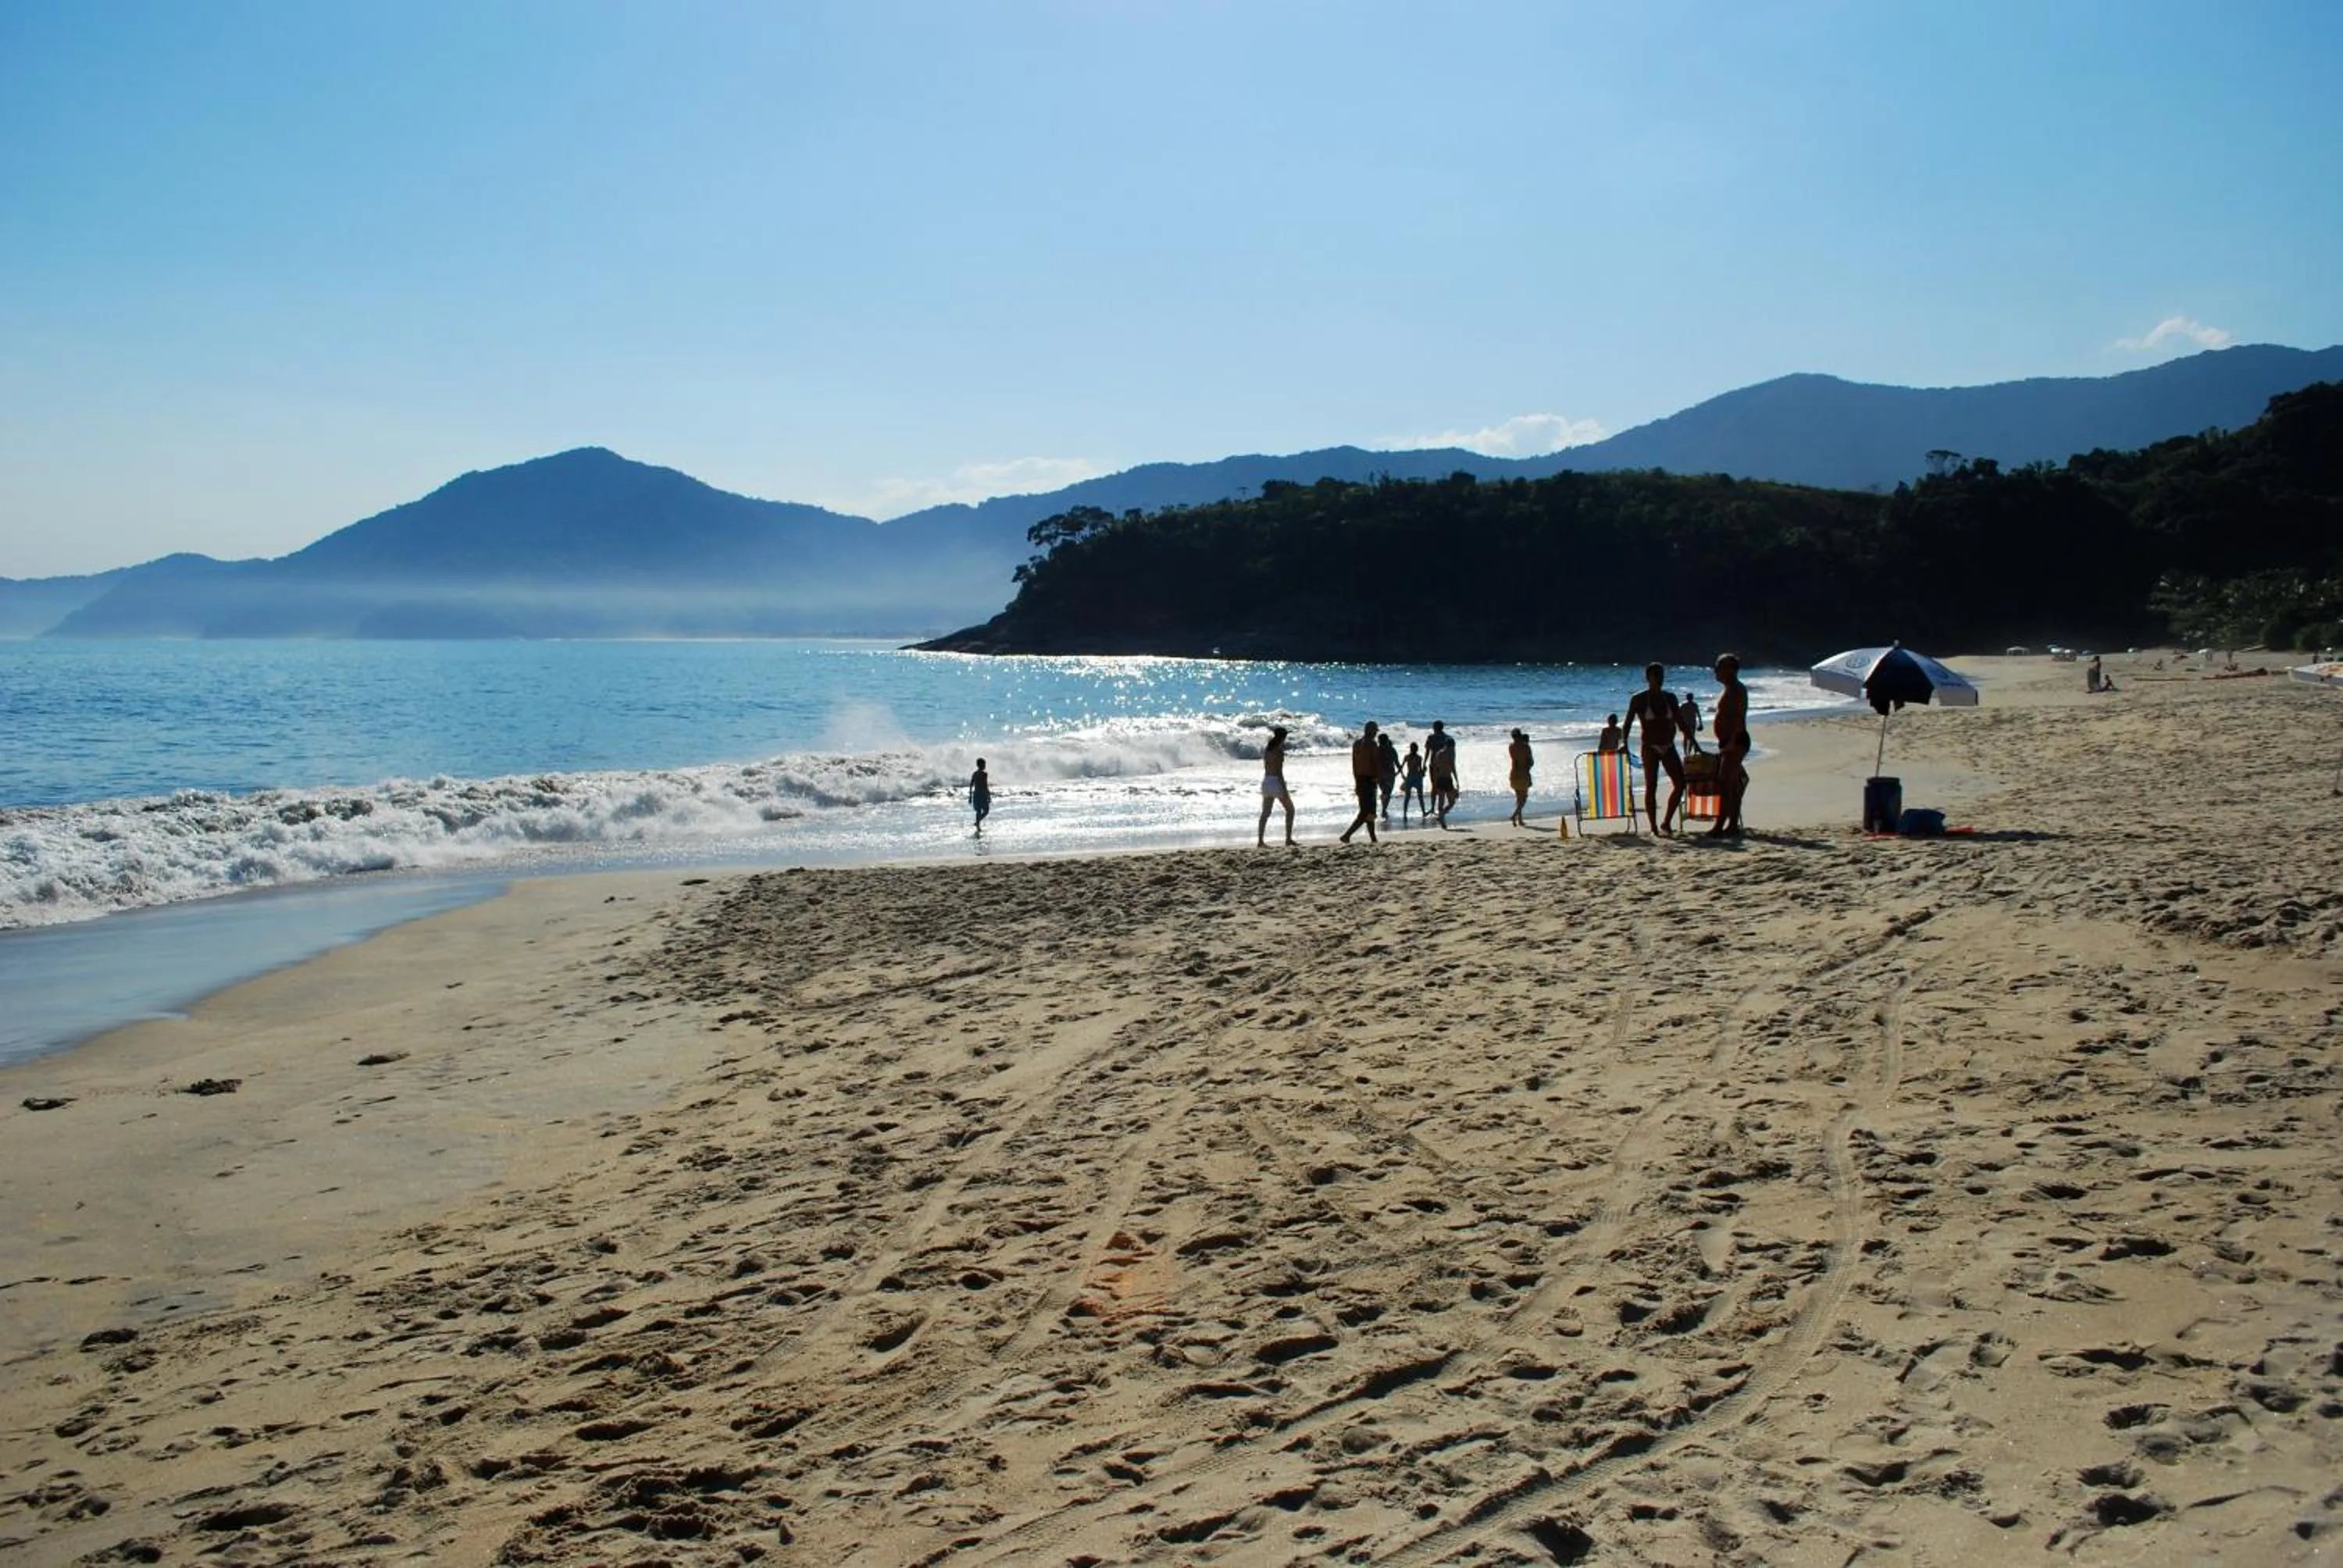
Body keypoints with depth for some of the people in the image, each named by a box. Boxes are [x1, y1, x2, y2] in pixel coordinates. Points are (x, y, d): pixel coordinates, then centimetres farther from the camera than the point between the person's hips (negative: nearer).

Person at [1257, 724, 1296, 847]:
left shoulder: (1266, 749, 8)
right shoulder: (1279, 751, -15)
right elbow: (1279, 771, -18)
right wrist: (1284, 790, -18)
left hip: (1266, 782, 7)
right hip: (1276, 782, -7)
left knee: (1265, 813, 8)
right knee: (1290, 809, 8)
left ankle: (1260, 841, 4)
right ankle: (1288, 839, 5)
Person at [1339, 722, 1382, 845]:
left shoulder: (1356, 744, 11)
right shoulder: (1371, 744, -12)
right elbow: (1377, 764, -13)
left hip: (1359, 780, 8)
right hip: (1369, 780, -8)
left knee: (1369, 811, 15)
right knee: (1366, 812, -8)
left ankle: (1373, 838, 16)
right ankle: (1347, 835, -18)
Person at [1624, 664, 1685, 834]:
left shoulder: (1670, 698, 8)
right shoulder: (1638, 699, -5)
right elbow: (1628, 723, -5)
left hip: (1668, 747, 5)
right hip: (1650, 748, -5)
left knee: (1680, 783, -3)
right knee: (1651, 787, -4)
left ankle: (1667, 823, 9)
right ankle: (1654, 827, 2)